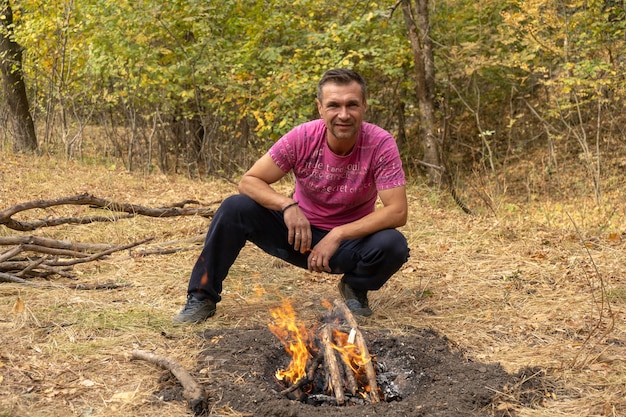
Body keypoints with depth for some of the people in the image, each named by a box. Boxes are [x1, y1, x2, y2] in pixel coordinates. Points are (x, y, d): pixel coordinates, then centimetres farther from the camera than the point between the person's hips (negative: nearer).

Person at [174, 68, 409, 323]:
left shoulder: (381, 144, -21)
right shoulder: (303, 137, -17)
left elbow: (397, 211, -26)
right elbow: (249, 181, -16)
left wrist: (338, 235, -33)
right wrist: (288, 206, -35)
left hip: (350, 240, -1)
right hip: (300, 230, 1)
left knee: (394, 245, -32)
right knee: (235, 207, -21)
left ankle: (356, 287, 3)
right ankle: (202, 297, -6)